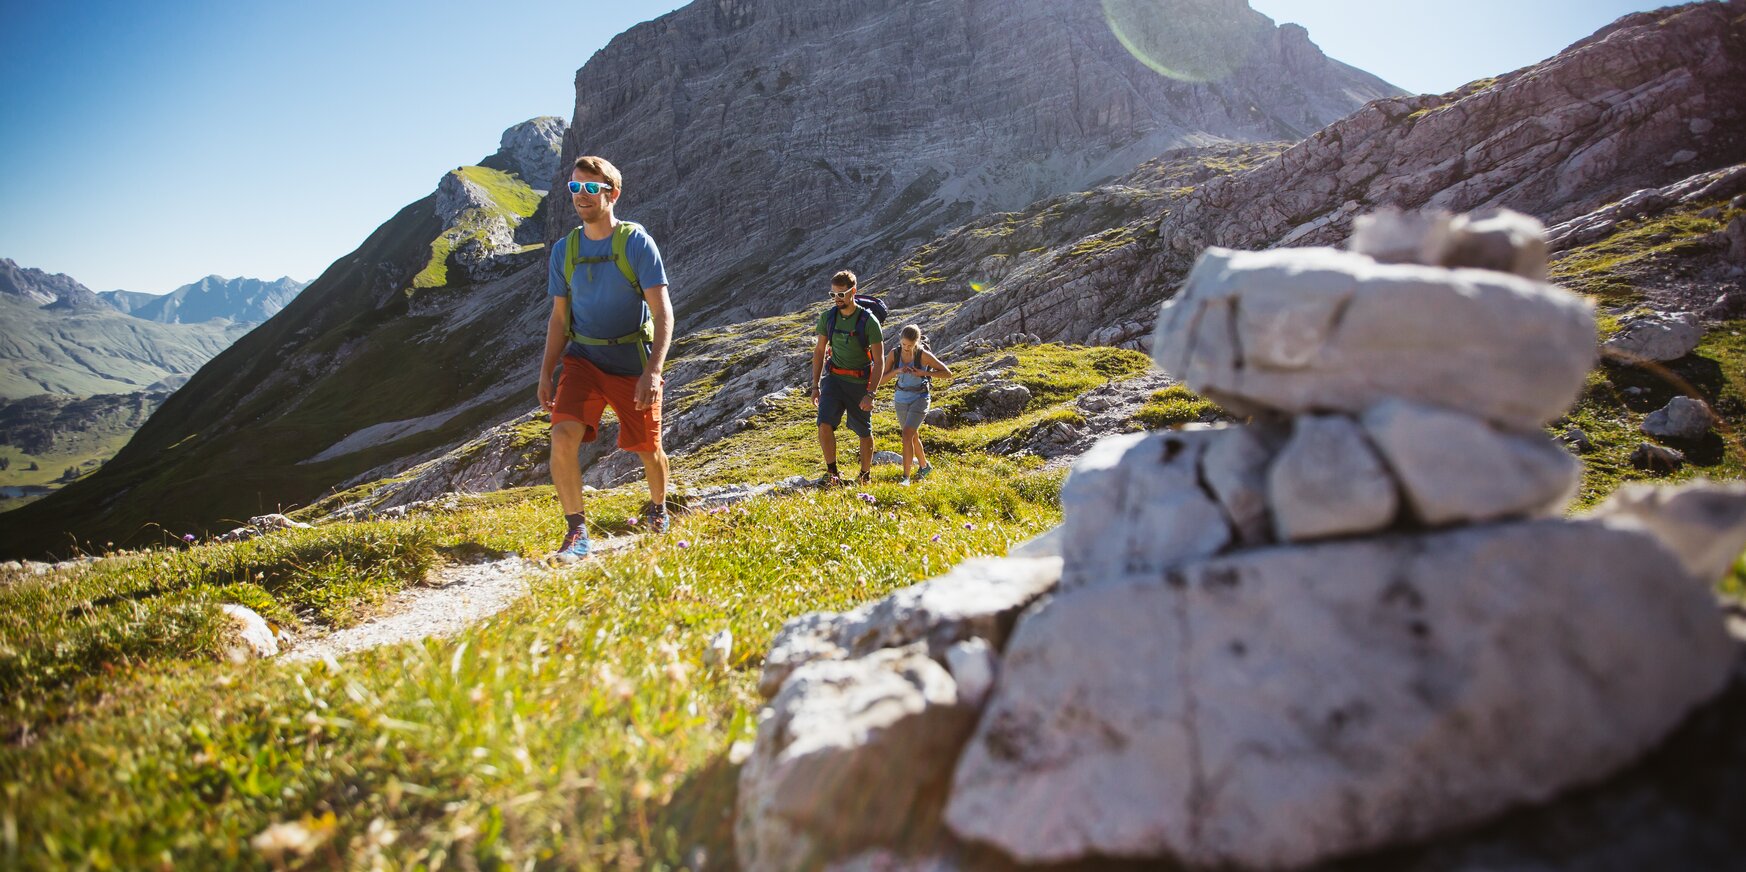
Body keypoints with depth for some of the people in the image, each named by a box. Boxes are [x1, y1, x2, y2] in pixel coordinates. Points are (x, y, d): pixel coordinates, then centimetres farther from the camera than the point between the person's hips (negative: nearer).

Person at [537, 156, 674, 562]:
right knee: (563, 436, -20)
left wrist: (653, 371, -26)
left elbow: (662, 314, -14)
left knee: (648, 450, 10)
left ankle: (658, 507, 42)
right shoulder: (564, 250, 4)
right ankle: (576, 533, -10)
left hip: (633, 364, -2)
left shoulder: (636, 242, -9)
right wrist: (546, 374, 5)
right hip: (583, 359, 3)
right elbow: (559, 317, 12)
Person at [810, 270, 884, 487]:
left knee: (864, 433, 9)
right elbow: (819, 351, 11)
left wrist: (870, 393, -20)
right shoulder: (827, 317, 0)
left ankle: (866, 475, 29)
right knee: (824, 425, -16)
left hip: (859, 382, -2)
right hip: (833, 378, 3)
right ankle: (833, 473, -3)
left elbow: (879, 361, -12)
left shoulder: (869, 321, -13)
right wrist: (815, 386, 7)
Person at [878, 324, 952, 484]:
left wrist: (923, 372, -22)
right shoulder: (895, 353, -7)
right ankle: (924, 466, 43)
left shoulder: (923, 355, -16)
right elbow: (882, 380, -4)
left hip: (919, 399, -5)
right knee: (913, 436, 19)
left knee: (907, 434, -19)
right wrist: (896, 371, -22)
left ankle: (906, 477, -15)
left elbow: (947, 373, -11)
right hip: (901, 399, 5)